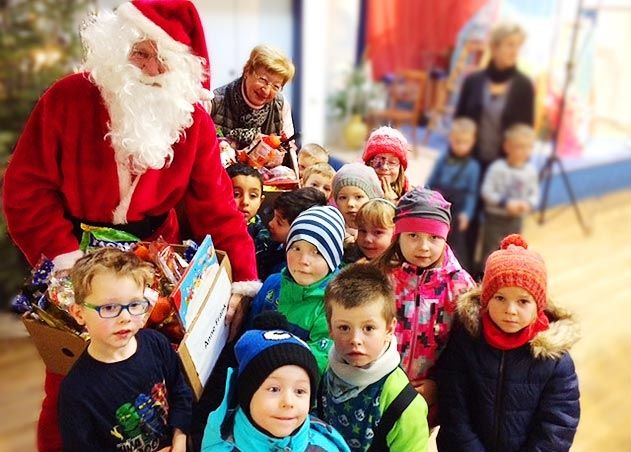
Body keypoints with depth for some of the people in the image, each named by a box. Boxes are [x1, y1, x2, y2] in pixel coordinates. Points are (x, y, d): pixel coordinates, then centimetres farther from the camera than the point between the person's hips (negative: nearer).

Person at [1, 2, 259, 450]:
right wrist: (65, 257, -21)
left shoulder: (193, 120, -8)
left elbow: (216, 205, -10)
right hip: (78, 254, -1)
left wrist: (243, 280, -17)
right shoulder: (68, 99, -13)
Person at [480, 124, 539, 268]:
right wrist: (505, 202, -25)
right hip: (495, 217, -4)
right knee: (490, 252, 5)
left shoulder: (531, 170, -5)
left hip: (516, 219, 5)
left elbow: (534, 193, 3)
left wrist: (528, 204, -17)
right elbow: (487, 192, -18)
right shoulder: (497, 168, -19)